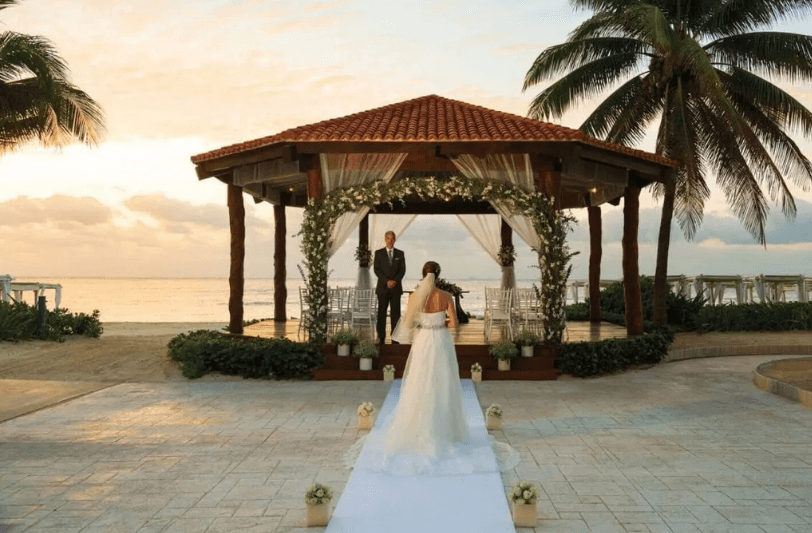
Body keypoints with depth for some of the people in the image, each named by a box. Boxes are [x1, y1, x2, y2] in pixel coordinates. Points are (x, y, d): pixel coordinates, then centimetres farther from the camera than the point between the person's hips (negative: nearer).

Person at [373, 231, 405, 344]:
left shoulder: (400, 253, 10)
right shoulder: (378, 253, 5)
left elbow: (402, 270, 4)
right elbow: (377, 270, -2)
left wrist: (395, 281, -11)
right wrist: (387, 281, -13)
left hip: (396, 288, 1)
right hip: (383, 287, -1)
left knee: (395, 312, -1)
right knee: (381, 312, 0)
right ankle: (381, 337, 4)